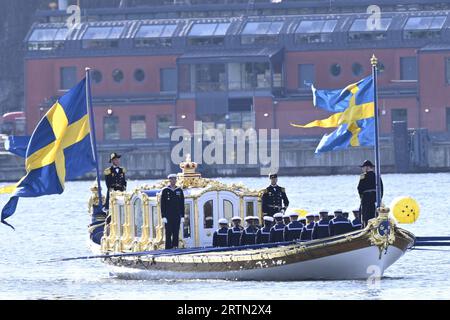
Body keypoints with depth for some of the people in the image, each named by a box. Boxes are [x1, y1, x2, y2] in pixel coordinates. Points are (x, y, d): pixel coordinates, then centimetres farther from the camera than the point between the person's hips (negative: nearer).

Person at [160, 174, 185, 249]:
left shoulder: (179, 191, 9)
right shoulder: (165, 191, 0)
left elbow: (182, 204, 11)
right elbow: (162, 205, -2)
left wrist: (182, 216, 4)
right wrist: (163, 217, -10)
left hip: (177, 216, 3)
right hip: (168, 216, -3)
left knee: (176, 234, 0)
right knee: (168, 234, -5)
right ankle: (168, 249, -4)